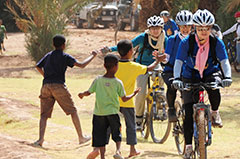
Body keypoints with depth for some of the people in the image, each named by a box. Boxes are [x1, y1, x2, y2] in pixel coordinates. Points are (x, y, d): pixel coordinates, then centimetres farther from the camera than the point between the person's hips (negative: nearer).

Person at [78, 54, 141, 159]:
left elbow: (88, 92, 0)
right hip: (112, 112, -1)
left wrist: (82, 94, 22)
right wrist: (134, 94, 16)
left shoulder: (98, 80, -5)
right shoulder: (118, 83, -7)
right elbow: (124, 99, -1)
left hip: (99, 113, 1)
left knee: (100, 136, 9)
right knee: (117, 134, 11)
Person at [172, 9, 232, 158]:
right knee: (188, 111, -10)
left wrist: (227, 77, -40)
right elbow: (178, 62, -22)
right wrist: (177, 78, -39)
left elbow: (224, 62, -21)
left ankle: (215, 113, -6)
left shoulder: (217, 43, -15)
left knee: (214, 89, -36)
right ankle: (188, 145, -2)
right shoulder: (186, 42, -17)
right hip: (190, 77, 0)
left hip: (210, 73, 0)